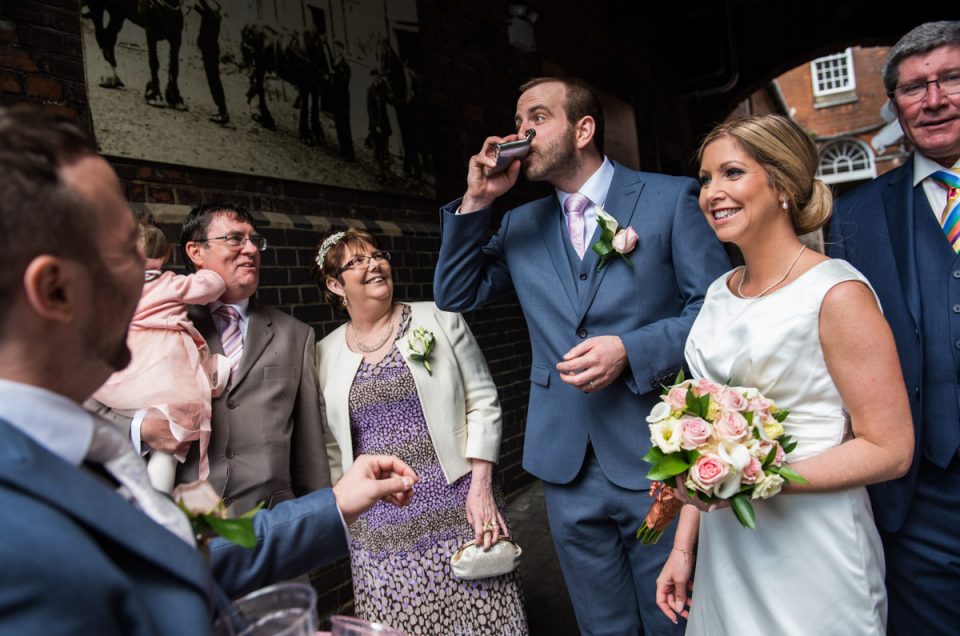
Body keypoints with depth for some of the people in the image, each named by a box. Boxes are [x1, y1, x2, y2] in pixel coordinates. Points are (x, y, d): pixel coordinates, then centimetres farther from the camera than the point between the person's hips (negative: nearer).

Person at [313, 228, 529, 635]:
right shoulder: (325, 353, 5)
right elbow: (333, 447, 12)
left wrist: (481, 486, -9)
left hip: (458, 506, -1)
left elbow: (482, 403, -3)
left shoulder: (440, 319, -1)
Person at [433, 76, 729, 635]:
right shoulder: (521, 225, 10)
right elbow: (455, 296, 8)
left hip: (658, 461, -3)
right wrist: (476, 202, -2)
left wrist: (630, 351, -20)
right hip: (568, 468, 4)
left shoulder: (672, 198, -3)